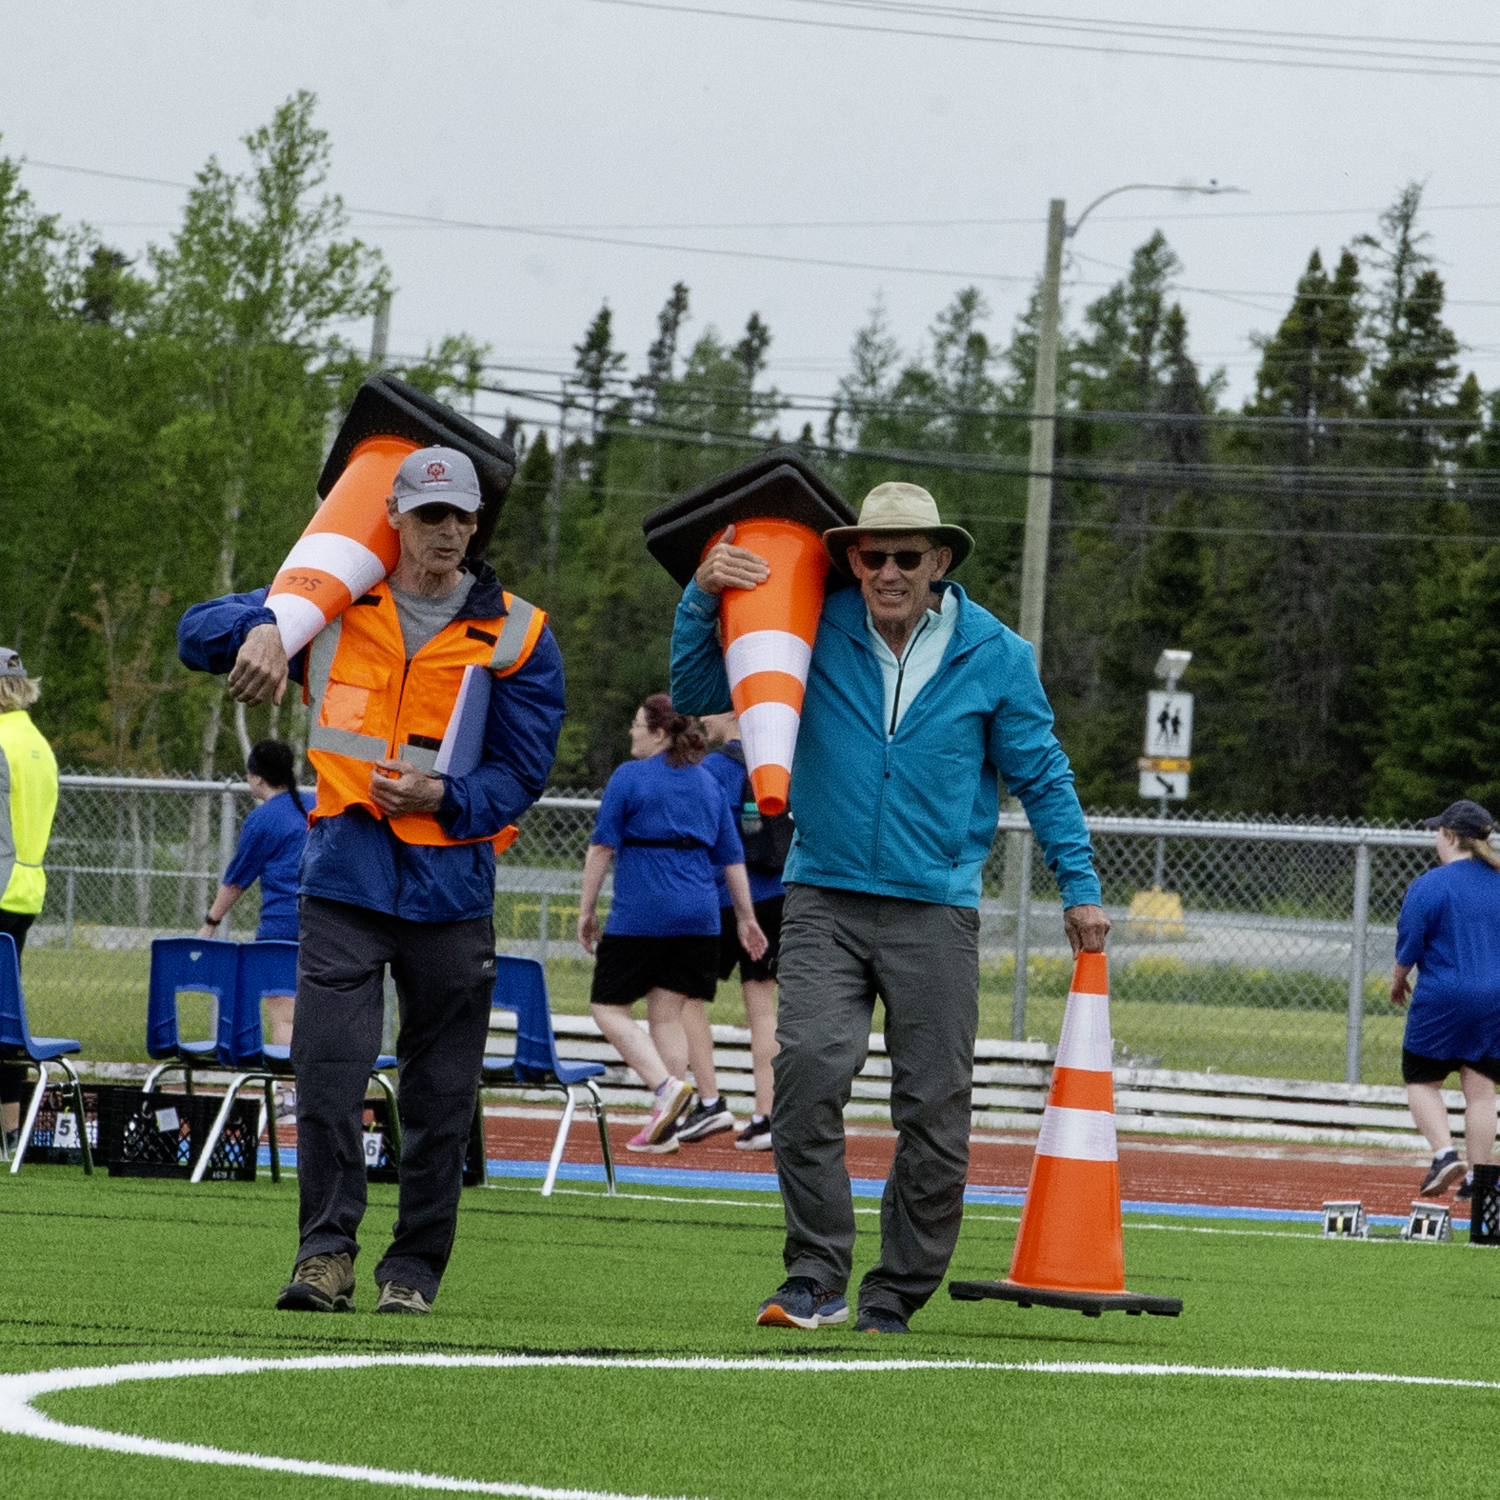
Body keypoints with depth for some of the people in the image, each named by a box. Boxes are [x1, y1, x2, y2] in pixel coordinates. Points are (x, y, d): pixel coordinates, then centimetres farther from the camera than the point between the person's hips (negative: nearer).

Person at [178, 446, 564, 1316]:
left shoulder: (515, 637, 4)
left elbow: (524, 770, 3)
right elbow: (199, 632, 11)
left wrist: (446, 797, -16)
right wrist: (261, 631, -12)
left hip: (451, 887, 0)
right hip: (344, 881, 0)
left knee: (441, 1096, 4)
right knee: (329, 1071, -14)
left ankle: (416, 1268, 14)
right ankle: (327, 1254, -11)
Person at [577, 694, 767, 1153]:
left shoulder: (630, 776, -5)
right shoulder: (708, 783, 12)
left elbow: (601, 846, -6)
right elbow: (732, 857, 13)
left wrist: (587, 909, 0)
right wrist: (746, 918, 18)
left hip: (640, 915, -6)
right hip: (697, 917, 6)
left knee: (608, 1007, 3)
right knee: (668, 1012, 8)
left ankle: (665, 1085, -18)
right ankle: (663, 1126, 3)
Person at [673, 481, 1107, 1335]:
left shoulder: (995, 655, 3)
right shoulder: (814, 632, 4)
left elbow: (1042, 775, 13)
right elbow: (698, 698, 13)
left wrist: (1080, 887, 11)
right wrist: (703, 601, -2)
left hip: (937, 909, 0)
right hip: (826, 901, 0)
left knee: (935, 1109, -2)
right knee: (809, 1070, -20)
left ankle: (896, 1297, 9)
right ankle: (817, 1278, -16)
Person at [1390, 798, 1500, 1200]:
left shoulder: (1429, 885, -11)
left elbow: (1409, 945, -8)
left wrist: (1398, 982, 11)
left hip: (1442, 997, -5)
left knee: (1422, 1081, 10)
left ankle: (1444, 1153, -9)